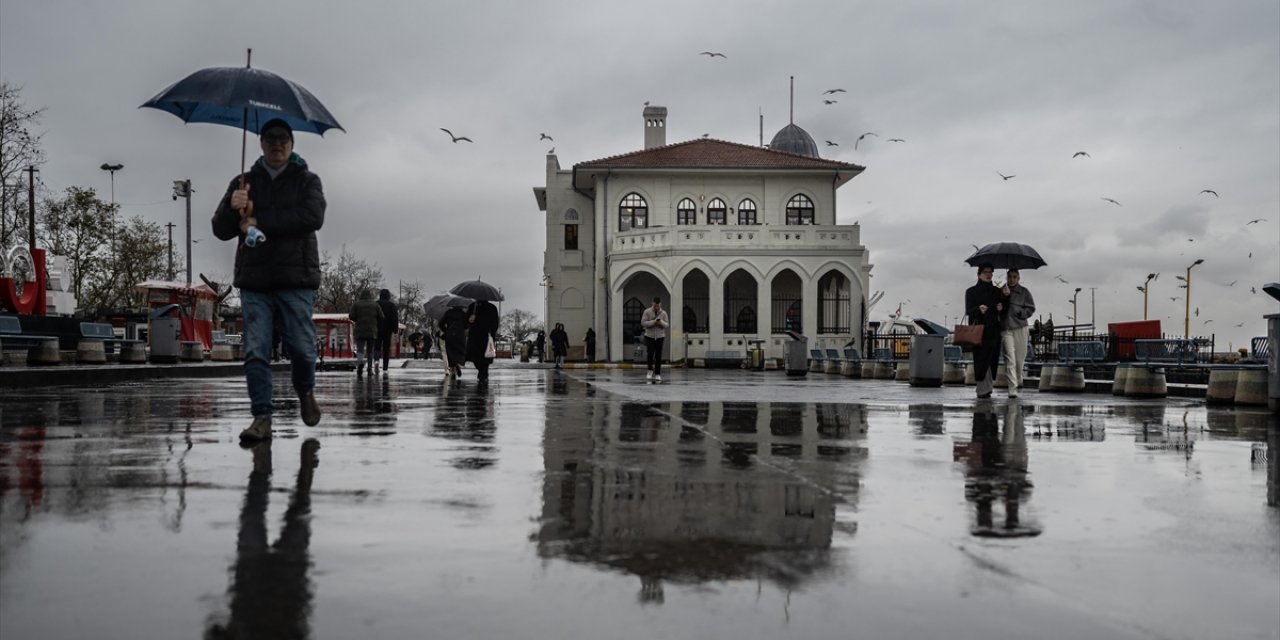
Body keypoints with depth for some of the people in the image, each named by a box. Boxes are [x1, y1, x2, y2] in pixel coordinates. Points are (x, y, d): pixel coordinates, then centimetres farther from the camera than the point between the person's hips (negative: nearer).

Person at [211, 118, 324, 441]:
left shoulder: (307, 180, 10)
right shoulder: (243, 183, 16)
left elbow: (313, 217, -10)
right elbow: (220, 230, 11)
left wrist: (260, 222, -11)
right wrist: (232, 208, -13)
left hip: (296, 280, -2)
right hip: (254, 281, 2)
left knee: (302, 347, -6)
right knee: (255, 351, -6)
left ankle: (305, 392, 24)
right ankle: (261, 417, -2)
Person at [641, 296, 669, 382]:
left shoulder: (663, 313, 0)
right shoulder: (647, 312, -5)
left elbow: (667, 324, 0)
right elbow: (643, 323, -9)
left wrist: (661, 322, -21)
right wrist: (653, 322, -20)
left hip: (660, 337, 2)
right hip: (649, 336, -1)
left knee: (658, 356, 1)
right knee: (650, 354, -14)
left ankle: (657, 374, 8)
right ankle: (650, 370, 9)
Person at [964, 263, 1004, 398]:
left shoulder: (996, 291, 16)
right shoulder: (971, 291, 6)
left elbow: (1003, 309, 18)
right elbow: (968, 310, -3)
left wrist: (1001, 308, -5)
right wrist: (978, 309, -22)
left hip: (993, 329, 4)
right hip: (978, 330, -4)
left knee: (992, 359, -1)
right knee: (982, 359, -11)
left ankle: (986, 388, 5)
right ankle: (983, 389, -12)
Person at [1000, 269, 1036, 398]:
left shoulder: (1024, 292, 7)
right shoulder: (1001, 292, 8)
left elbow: (1031, 309, 5)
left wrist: (1020, 313, -10)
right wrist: (1004, 296, -14)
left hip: (1020, 328, 1)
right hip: (1005, 329, -1)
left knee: (1020, 358, 7)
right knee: (1010, 359, -11)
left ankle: (1019, 382, 34)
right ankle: (1012, 388, -13)